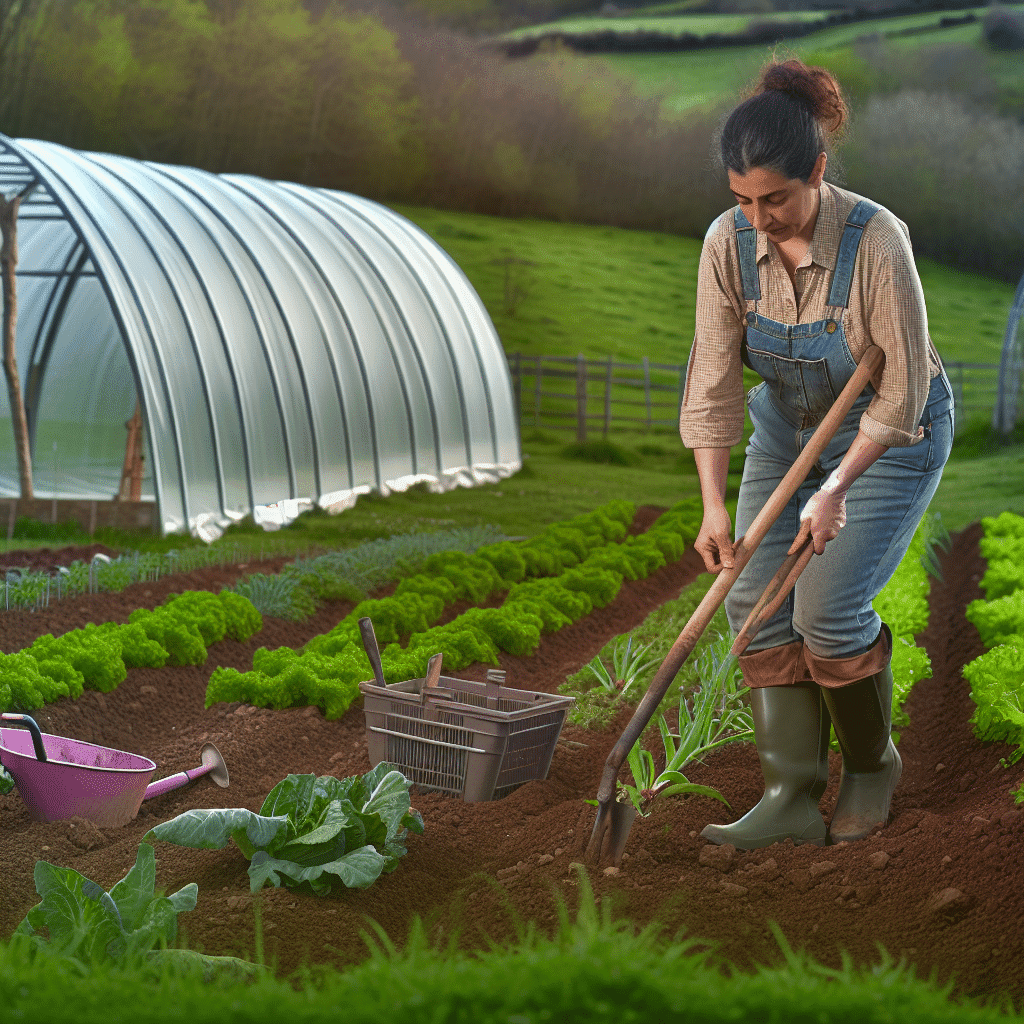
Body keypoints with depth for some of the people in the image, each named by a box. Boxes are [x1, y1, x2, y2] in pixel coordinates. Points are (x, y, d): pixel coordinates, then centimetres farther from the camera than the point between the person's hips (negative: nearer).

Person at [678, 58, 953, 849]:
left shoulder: (876, 242, -31)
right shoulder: (729, 243, -18)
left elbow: (901, 389, -24)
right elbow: (714, 380, -15)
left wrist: (835, 492, -25)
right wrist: (715, 505, -21)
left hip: (893, 434, -5)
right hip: (789, 427, 5)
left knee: (826, 607, -15)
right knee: (755, 599, -8)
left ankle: (872, 768, 11)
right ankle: (793, 796, -1)